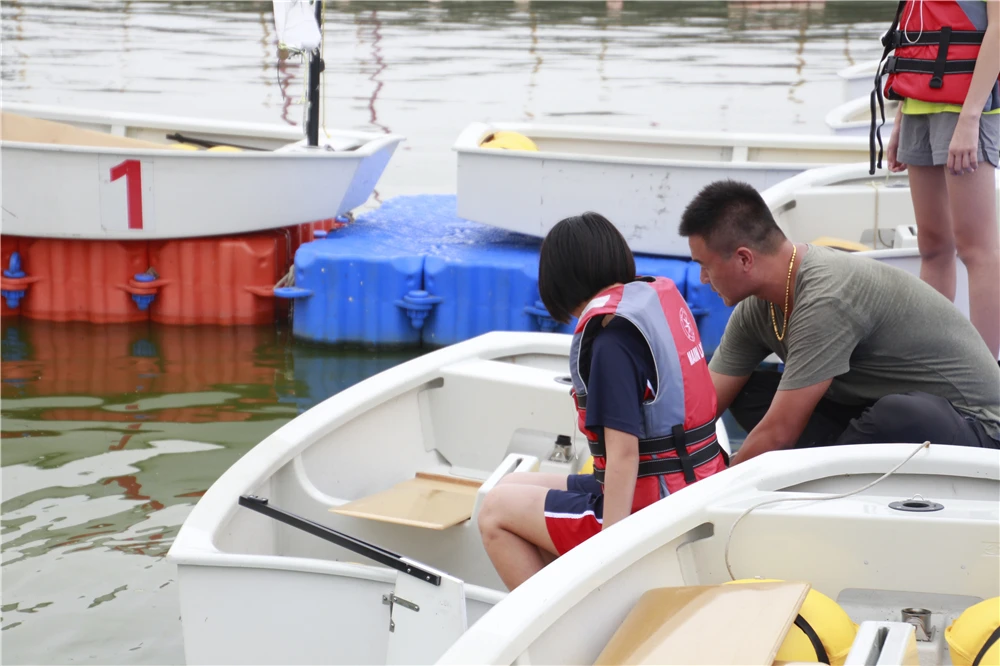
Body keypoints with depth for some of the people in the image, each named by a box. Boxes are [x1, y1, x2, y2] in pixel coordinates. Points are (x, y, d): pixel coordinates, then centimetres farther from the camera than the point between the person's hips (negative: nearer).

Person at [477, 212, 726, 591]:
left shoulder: (611, 338, -19)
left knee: (496, 510, 1)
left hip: (653, 513, -9)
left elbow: (624, 454, -23)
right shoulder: (663, 298, 5)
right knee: (513, 489, 18)